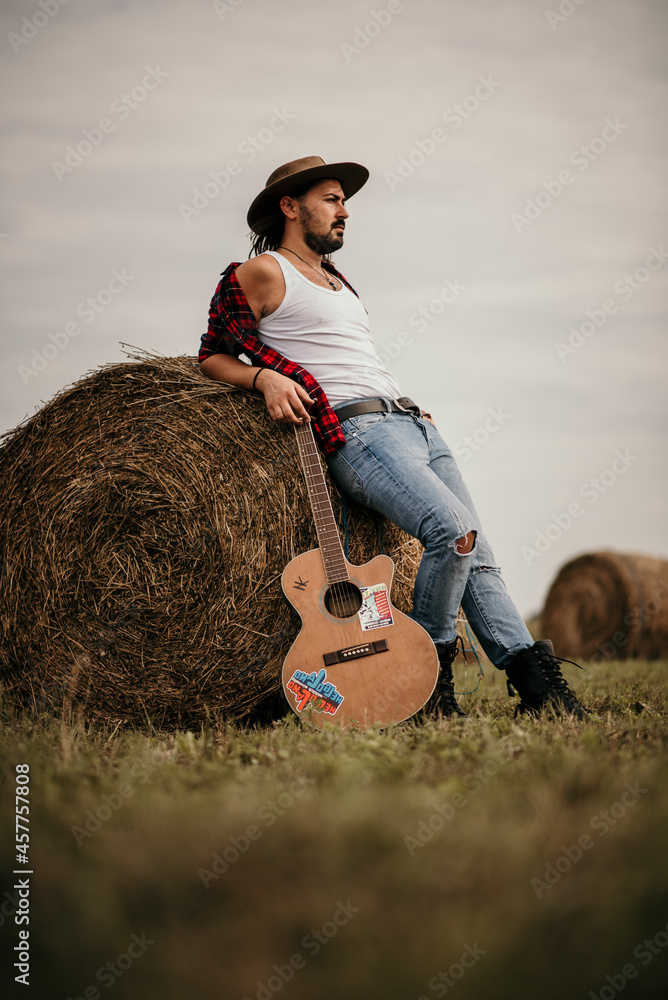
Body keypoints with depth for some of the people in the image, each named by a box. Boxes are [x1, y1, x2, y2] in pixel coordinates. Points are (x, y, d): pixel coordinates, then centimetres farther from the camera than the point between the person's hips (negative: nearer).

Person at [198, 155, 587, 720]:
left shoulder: (337, 282, 28)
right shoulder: (262, 273, 4)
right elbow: (212, 356, 5)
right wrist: (264, 377, -14)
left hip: (414, 423, 8)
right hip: (356, 433, -8)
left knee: (477, 554, -6)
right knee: (455, 531, -26)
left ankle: (534, 680, -11)